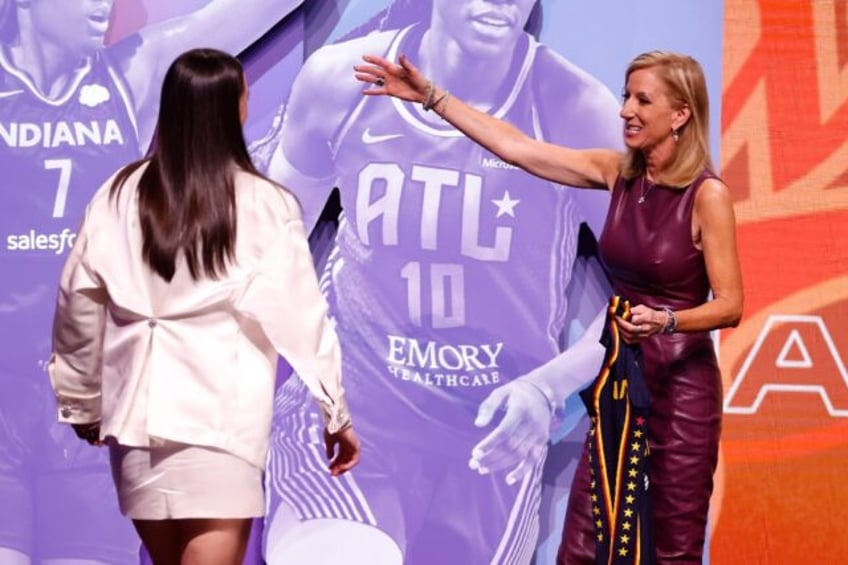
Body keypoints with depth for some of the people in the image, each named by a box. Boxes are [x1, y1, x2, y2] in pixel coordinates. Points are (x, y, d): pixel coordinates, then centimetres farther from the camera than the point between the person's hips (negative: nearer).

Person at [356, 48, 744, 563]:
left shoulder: (707, 194, -13)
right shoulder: (618, 172, 3)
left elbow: (730, 305, -13)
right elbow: (514, 146, 4)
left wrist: (666, 321, -31)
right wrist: (430, 95, 3)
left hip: (682, 386, -6)